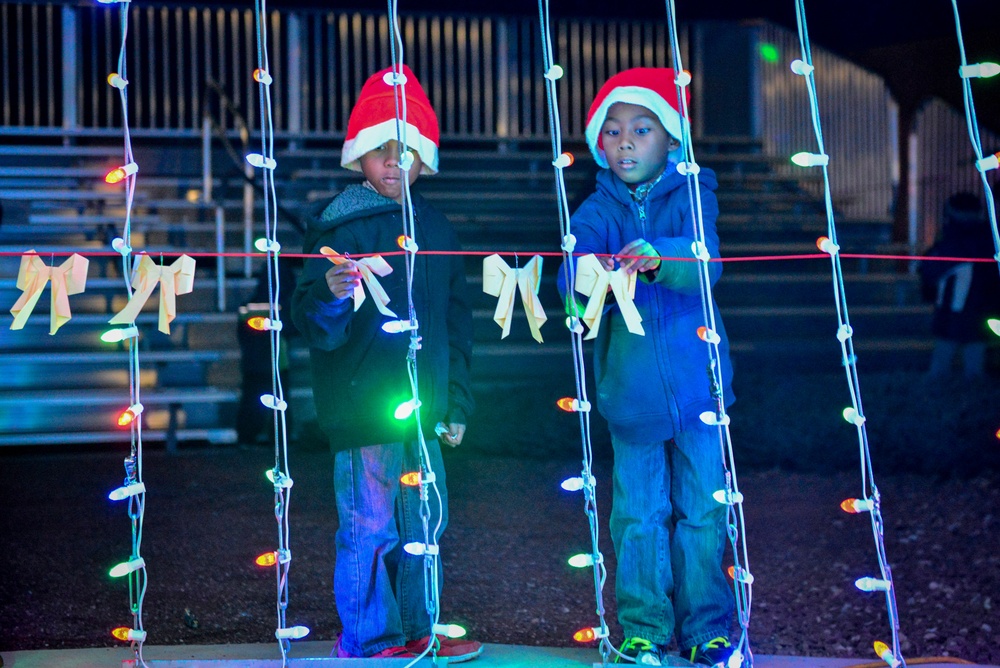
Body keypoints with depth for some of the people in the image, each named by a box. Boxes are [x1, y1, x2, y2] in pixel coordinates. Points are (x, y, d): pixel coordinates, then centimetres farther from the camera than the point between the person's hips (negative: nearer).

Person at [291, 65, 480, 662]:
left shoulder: (437, 231, 12)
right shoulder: (341, 229, -6)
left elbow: (457, 322, 19)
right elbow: (314, 323, -12)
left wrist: (456, 404, 17)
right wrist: (329, 295, -35)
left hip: (423, 410, 6)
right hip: (364, 409, -6)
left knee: (423, 526, 13)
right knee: (371, 529, -3)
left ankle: (415, 634, 26)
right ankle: (368, 645, 10)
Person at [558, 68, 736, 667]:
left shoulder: (691, 197, 0)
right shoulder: (598, 210, 3)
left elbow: (705, 260, -18)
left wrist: (658, 257, -40)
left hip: (695, 383, -1)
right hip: (629, 388, 1)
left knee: (702, 510, 4)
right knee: (639, 516, 4)